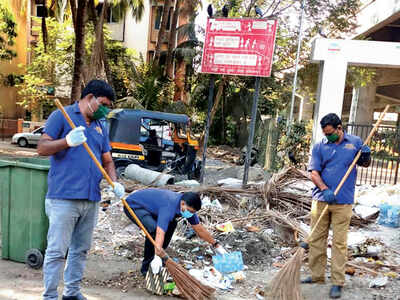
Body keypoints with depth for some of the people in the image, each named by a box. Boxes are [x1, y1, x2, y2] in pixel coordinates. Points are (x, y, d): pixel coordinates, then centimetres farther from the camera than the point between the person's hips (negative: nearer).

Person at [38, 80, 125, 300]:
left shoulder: (99, 126, 18)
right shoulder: (62, 116, 0)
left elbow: (107, 160, 18)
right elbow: (42, 148, -5)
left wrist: (115, 183, 1)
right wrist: (67, 141, -23)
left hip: (91, 199, 6)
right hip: (64, 197, -6)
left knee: (80, 250, 14)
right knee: (57, 250, -1)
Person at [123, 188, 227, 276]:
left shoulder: (187, 206, -9)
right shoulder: (169, 207, -35)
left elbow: (199, 229, 0)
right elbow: (160, 232, -46)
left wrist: (216, 245, 3)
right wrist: (157, 257, -53)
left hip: (146, 205, 9)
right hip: (133, 205, -9)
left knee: (171, 224, 7)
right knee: (154, 229, -29)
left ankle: (159, 254, 16)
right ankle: (147, 267, -12)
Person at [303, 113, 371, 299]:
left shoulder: (355, 142, 7)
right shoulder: (319, 146, 4)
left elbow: (364, 164, 19)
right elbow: (314, 172, -2)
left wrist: (366, 156, -4)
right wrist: (325, 190, -17)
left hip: (343, 202, -1)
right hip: (321, 199, 1)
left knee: (339, 242, 3)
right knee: (316, 239, 7)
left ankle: (337, 282, 13)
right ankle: (317, 276, 21)